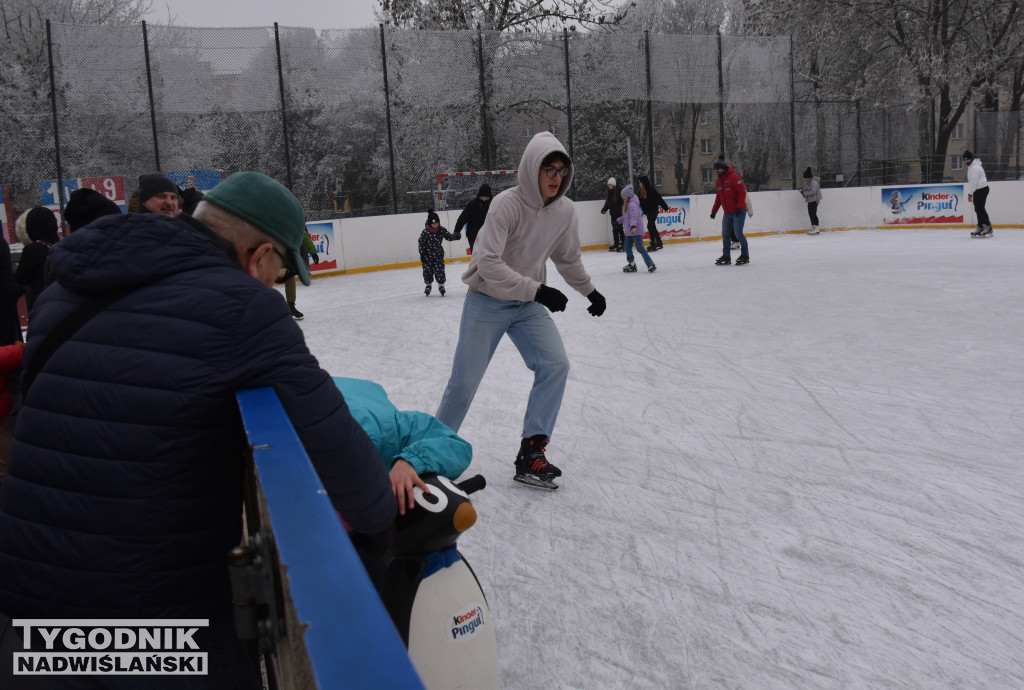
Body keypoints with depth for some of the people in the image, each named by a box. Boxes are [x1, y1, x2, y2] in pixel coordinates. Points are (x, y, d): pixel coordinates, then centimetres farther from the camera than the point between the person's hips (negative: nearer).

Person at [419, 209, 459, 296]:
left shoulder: (442, 230, -4)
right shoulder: (425, 232, -13)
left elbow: (449, 236, 2)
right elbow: (421, 243, -10)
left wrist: (455, 236, -20)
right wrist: (422, 254, -11)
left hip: (438, 255, 2)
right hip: (428, 255, -2)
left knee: (440, 270, -4)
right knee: (428, 271, 8)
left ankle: (441, 285, 10)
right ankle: (428, 284, 28)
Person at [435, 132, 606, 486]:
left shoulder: (564, 210, -6)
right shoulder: (507, 204, -24)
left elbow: (568, 258, 12)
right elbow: (488, 264, -30)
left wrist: (590, 290, 23)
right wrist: (538, 290, -34)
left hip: (528, 304, 5)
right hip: (487, 302, -5)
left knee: (555, 365, -11)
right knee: (464, 381, -2)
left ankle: (531, 452, -4)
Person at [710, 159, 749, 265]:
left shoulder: (734, 177, -14)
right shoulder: (718, 182, 11)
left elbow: (742, 192, -17)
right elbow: (718, 198, 20)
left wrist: (739, 207, -23)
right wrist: (714, 210, 16)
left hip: (738, 211, -7)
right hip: (727, 213, 7)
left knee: (738, 233, -10)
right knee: (725, 234, 5)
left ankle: (745, 255, 4)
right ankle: (726, 256, 14)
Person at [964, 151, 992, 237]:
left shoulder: (975, 167, -17)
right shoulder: (971, 166, 17)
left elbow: (973, 181, -22)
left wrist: (970, 194, -20)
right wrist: (970, 193, 19)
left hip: (982, 189, -10)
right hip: (977, 190, 10)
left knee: (980, 208, -14)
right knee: (977, 209, 10)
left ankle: (988, 227, -16)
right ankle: (981, 228, 15)